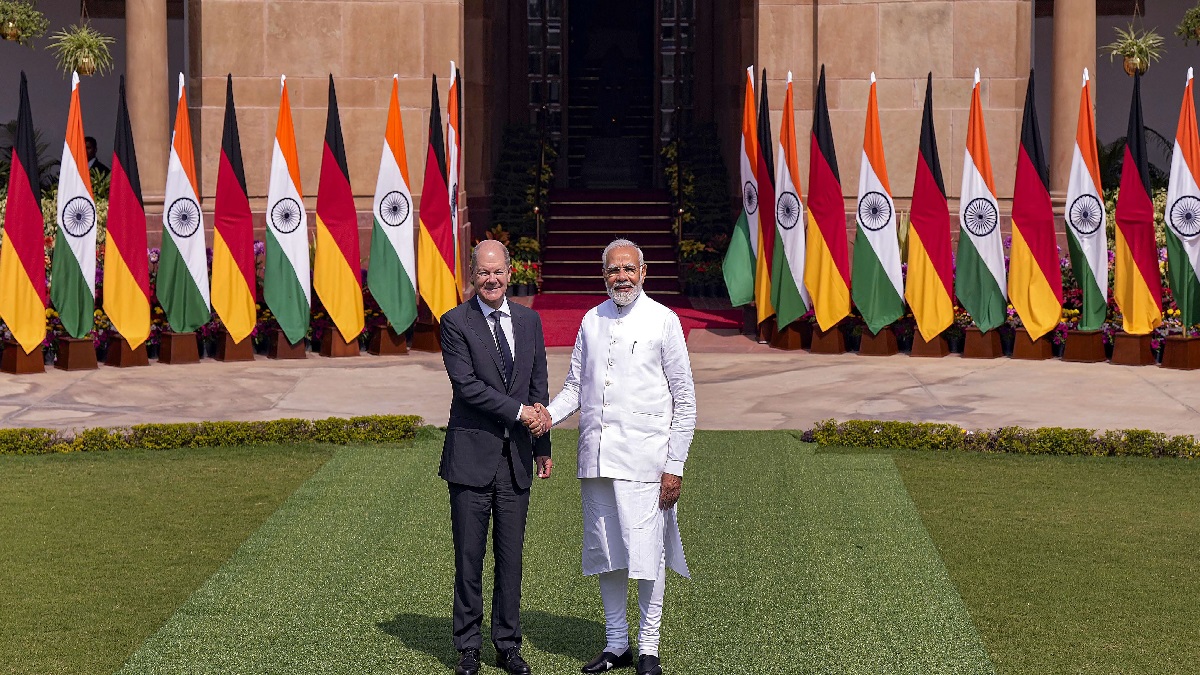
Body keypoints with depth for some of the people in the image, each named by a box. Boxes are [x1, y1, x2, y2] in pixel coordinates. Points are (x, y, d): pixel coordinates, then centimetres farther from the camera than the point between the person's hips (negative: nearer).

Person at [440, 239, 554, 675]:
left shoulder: (529, 321, 11)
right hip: (472, 455, -4)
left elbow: (539, 388, 14)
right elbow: (467, 385, -13)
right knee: (469, 556, 1)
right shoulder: (455, 323, -4)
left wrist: (543, 448, 13)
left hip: (516, 458, 4)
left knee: (511, 556, 8)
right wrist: (518, 411, -13)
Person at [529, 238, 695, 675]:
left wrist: (675, 467, -6)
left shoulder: (663, 321, 0)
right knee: (605, 552, 10)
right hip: (597, 456, 4)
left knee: (646, 553, -4)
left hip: (643, 459, -4)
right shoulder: (592, 320, 12)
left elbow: (685, 401, 0)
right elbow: (576, 384, 19)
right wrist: (551, 413, -3)